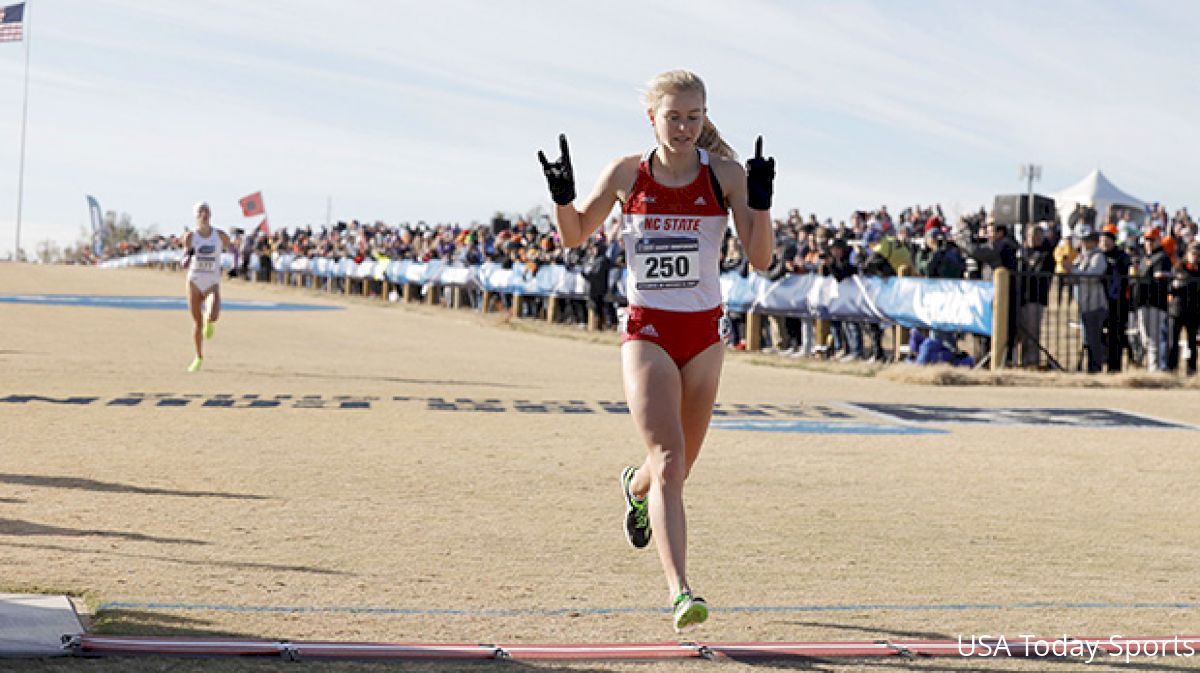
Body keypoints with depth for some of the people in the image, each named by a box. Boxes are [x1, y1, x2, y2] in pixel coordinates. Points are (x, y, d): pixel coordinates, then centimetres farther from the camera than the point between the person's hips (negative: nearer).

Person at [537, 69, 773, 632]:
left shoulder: (725, 174, -1)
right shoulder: (626, 174, 0)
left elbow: (760, 259, -4)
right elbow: (575, 236, 11)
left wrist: (760, 202, -20)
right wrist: (563, 196, -8)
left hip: (703, 332, 2)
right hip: (646, 331, -2)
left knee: (676, 467, 14)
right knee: (669, 462, -18)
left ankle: (636, 486, 51)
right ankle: (680, 591, -23)